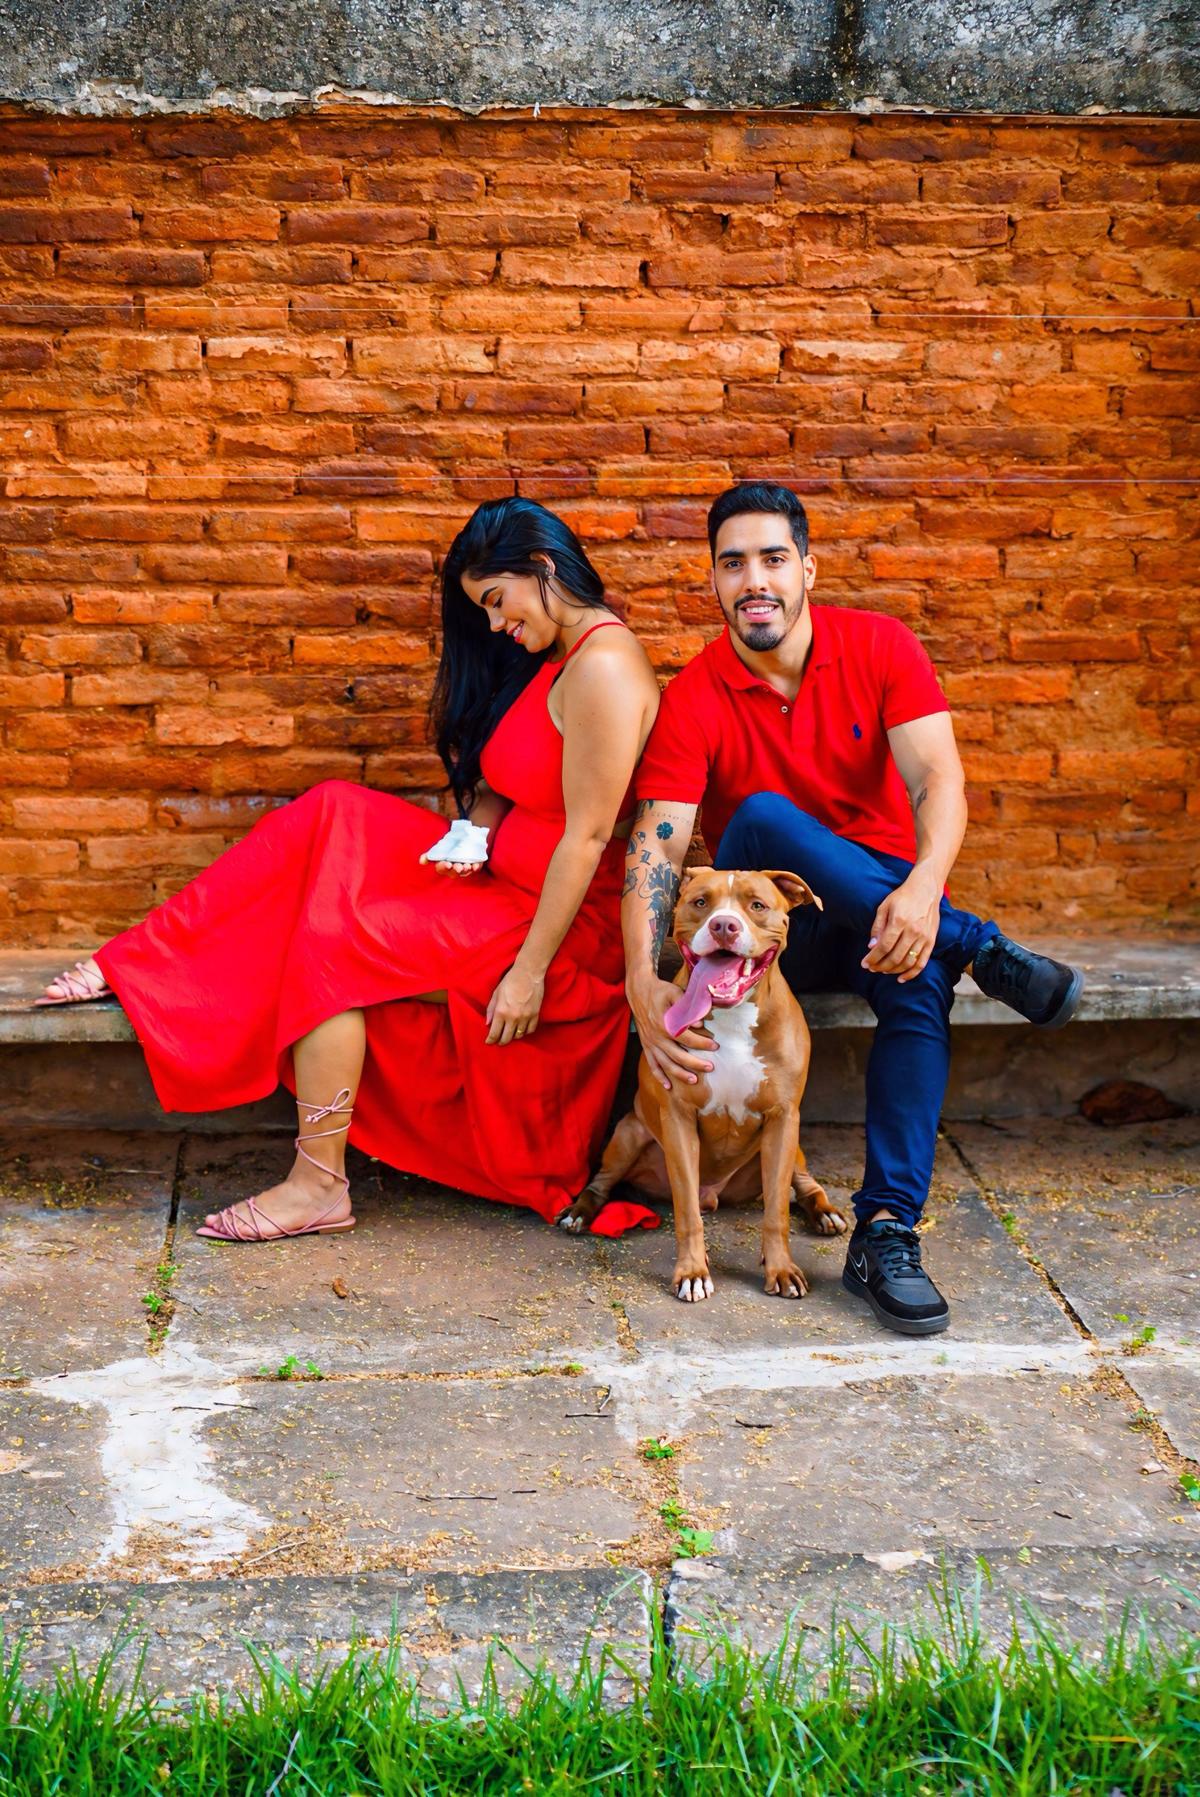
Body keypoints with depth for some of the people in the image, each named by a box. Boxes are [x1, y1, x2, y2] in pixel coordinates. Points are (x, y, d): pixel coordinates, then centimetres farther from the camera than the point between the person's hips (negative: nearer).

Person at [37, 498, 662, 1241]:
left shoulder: (603, 669, -19)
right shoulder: (555, 656, 12)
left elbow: (587, 838, -23)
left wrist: (530, 972, -22)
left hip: (568, 927, -9)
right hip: (505, 883, 9)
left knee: (339, 941, -20)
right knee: (334, 817, -4)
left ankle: (319, 1185, -13)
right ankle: (138, 966, -5)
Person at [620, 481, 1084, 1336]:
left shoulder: (879, 647, -6)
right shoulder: (694, 700, -9)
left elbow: (938, 778, -19)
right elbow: (656, 846, -19)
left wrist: (922, 888, -41)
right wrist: (644, 987, -36)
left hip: (887, 910, 0)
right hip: (767, 930, 0)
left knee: (920, 977, -34)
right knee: (763, 816, -32)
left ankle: (886, 1234, -34)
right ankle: (980, 948, -28)